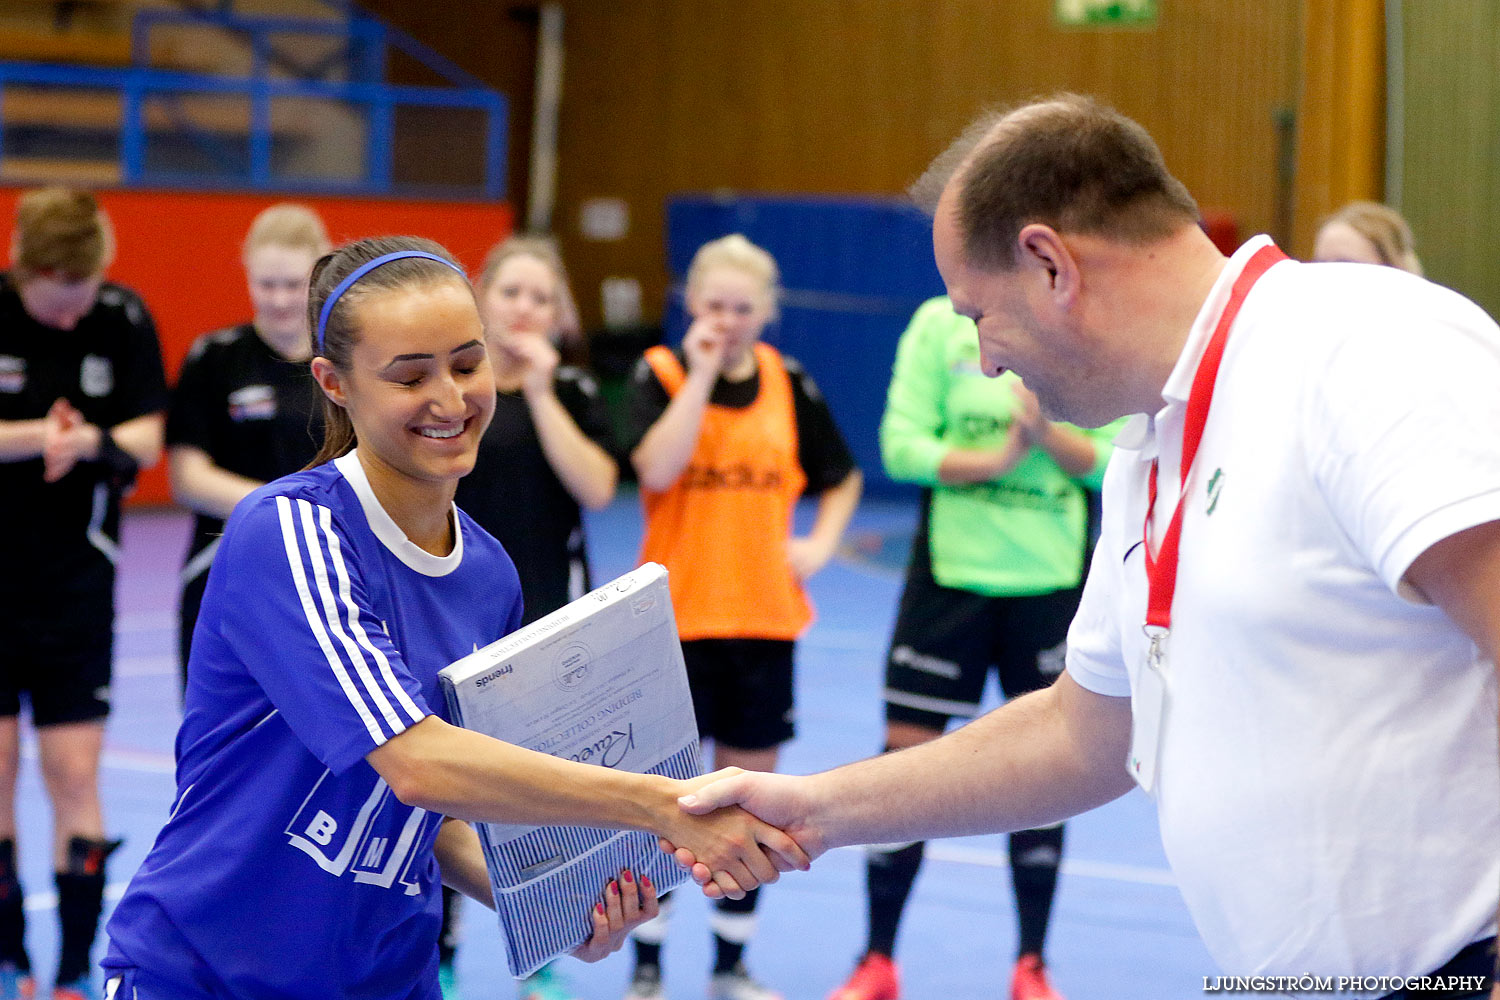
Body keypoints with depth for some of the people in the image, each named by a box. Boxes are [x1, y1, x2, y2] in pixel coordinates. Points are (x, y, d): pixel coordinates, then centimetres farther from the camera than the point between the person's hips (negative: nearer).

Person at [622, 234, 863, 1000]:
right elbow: (657, 468, -21)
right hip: (676, 614, -3)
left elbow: (841, 478, 18)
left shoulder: (789, 383, 5)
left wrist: (820, 543, 2)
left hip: (764, 617, 3)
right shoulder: (660, 375, -4)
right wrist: (700, 375, -19)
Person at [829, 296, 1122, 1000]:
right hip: (951, 567, -1)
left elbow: (1109, 461, -3)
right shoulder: (940, 324, -1)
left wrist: (1044, 432, -20)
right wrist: (998, 458, -18)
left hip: (1052, 578, 1)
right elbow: (902, 445, -7)